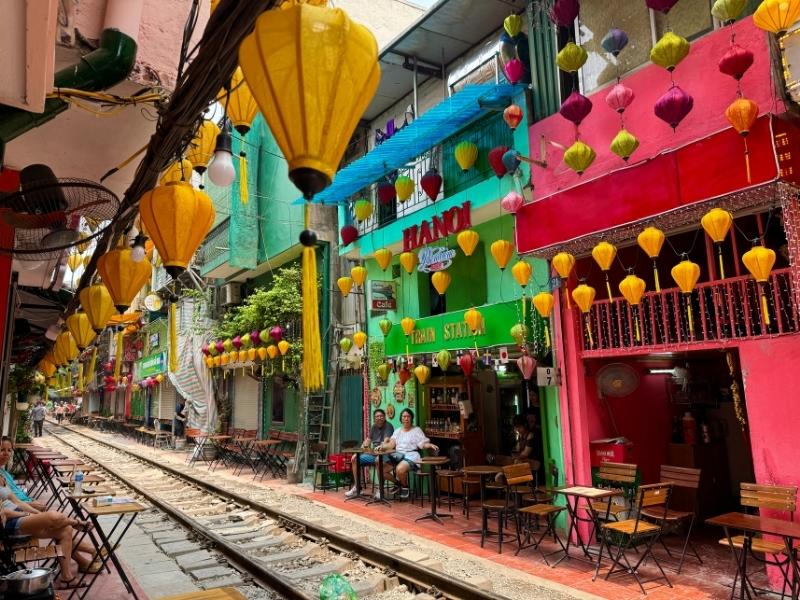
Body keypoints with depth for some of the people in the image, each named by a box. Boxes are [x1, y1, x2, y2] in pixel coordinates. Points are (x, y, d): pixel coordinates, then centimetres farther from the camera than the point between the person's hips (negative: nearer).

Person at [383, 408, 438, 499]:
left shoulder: (417, 430, 9)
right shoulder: (397, 431, 21)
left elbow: (424, 444, -2)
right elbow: (391, 444, 9)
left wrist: (430, 445, -24)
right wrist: (382, 446, -10)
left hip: (411, 455, -5)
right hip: (397, 455, 5)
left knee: (400, 469, -36)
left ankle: (405, 486, -2)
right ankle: (398, 483, 11)